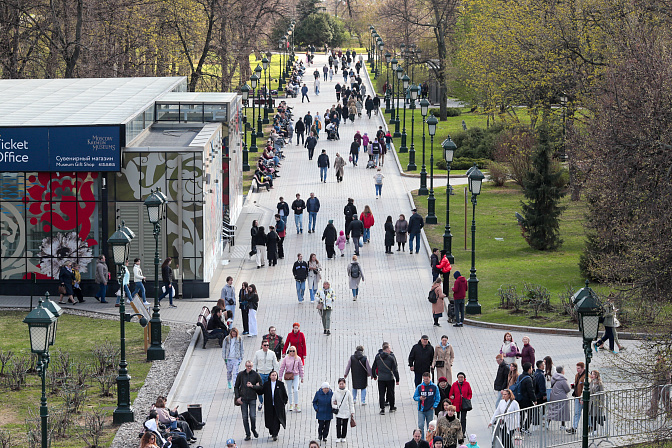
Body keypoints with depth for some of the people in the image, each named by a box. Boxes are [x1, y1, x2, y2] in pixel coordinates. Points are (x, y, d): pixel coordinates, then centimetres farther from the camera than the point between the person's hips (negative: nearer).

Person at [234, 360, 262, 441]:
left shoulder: (256, 375, 0)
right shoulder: (241, 375, 4)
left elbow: (260, 387, 3)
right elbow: (236, 387, 9)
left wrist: (252, 386, -12)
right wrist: (237, 397, -1)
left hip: (252, 398, -1)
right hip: (243, 399, 1)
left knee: (253, 416, -8)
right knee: (245, 417, 1)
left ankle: (254, 429, 20)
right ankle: (247, 435, 10)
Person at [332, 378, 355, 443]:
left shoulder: (348, 392, -3)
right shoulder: (335, 392, -1)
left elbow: (351, 403, 2)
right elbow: (332, 402, 8)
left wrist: (352, 412, 0)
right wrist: (335, 407, -8)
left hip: (346, 413, 0)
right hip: (338, 412, 0)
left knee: (345, 426, 7)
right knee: (338, 425, -7)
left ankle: (343, 437, 20)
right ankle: (338, 437, 6)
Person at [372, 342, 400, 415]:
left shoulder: (377, 357, -2)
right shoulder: (391, 357, -12)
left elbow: (373, 368, 6)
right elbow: (395, 370, -11)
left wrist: (374, 376, 23)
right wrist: (397, 379, -3)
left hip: (381, 378, 2)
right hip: (390, 378, -2)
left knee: (381, 394, 5)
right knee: (391, 393, 14)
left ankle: (382, 409, -1)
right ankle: (392, 407, 26)